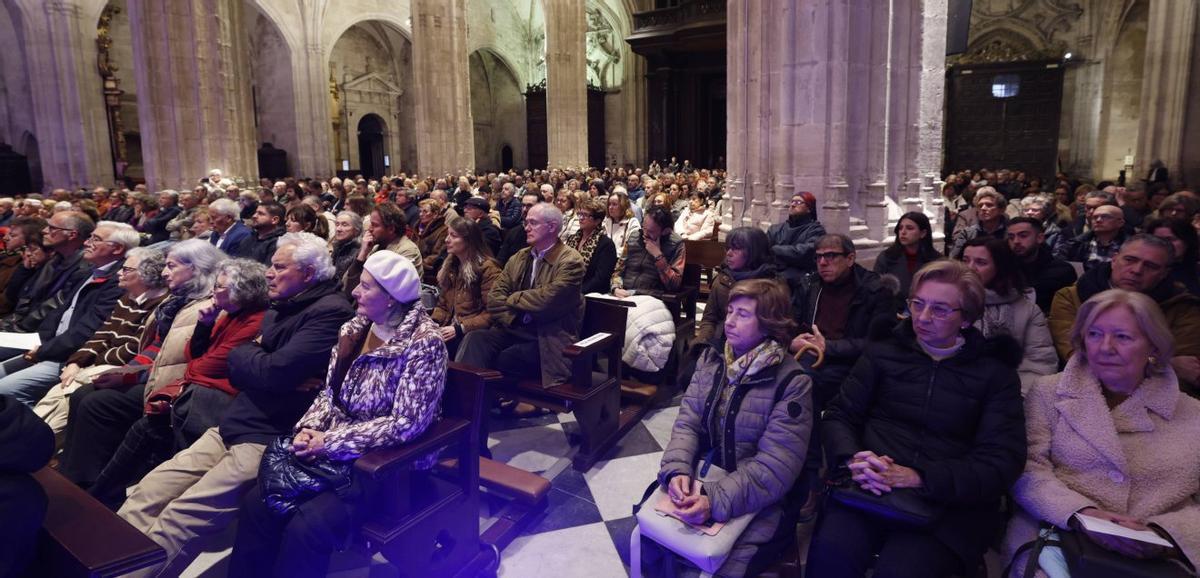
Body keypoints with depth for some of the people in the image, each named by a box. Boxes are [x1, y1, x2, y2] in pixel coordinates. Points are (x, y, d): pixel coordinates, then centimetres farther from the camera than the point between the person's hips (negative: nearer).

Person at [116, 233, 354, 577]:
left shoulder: (331, 312, -13)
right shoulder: (281, 308, 16)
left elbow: (275, 372, -21)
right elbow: (237, 371, 15)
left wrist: (246, 355, 0)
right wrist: (259, 360, -7)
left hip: (271, 441, -9)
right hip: (231, 427, 9)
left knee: (178, 519, -17)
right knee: (146, 495, -1)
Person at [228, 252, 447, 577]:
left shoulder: (422, 343, -19)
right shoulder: (354, 329, 3)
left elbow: (406, 424, -23)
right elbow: (329, 394, 11)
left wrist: (330, 441, -19)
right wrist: (308, 429, -9)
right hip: (333, 450, 7)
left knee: (307, 525, -23)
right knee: (258, 501, -9)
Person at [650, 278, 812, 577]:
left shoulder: (792, 382, -16)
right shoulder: (711, 358, 2)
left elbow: (776, 466, -20)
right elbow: (687, 422, 0)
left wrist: (715, 501, -30)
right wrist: (677, 470, -20)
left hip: (757, 501, -5)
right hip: (701, 482, 5)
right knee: (637, 543, -4)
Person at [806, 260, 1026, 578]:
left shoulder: (996, 374, 8)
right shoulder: (884, 353, 12)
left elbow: (1002, 462, -2)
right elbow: (838, 415, 10)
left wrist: (920, 478, -17)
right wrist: (852, 460, -13)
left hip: (952, 502, -1)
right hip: (870, 489, 1)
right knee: (829, 552, -30)